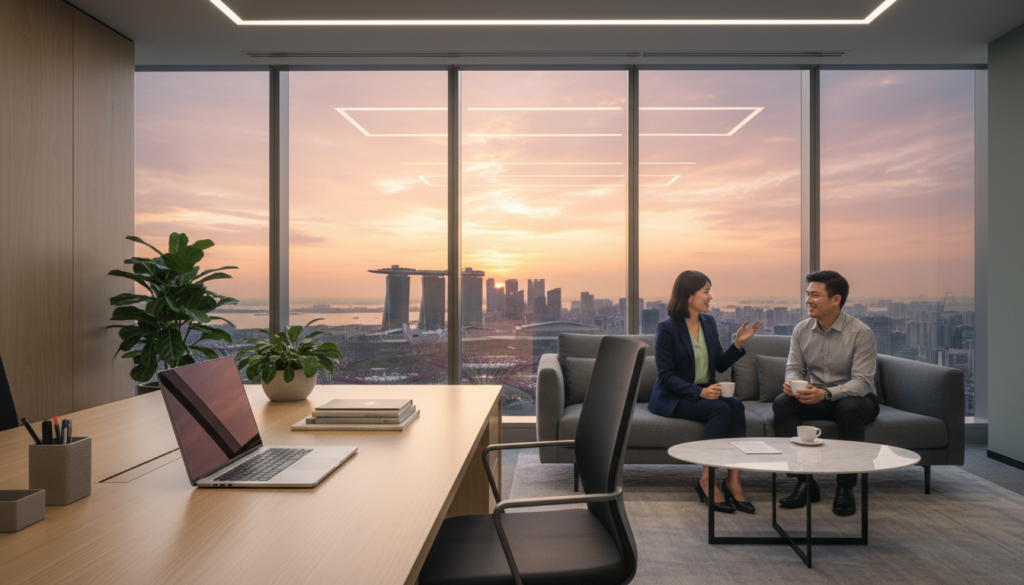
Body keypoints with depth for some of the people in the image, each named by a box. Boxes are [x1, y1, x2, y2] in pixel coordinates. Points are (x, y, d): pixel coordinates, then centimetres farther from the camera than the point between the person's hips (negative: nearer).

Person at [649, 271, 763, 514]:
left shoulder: (709, 322, 9)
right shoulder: (667, 328, -11)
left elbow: (721, 365, 13)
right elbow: (666, 376, -15)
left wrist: (739, 342, -2)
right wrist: (699, 392, -26)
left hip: (706, 392, 6)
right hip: (673, 398, -6)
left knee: (736, 405, -25)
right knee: (721, 409, -30)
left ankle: (733, 480, -27)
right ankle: (707, 481, -24)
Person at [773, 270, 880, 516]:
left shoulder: (861, 333, -15)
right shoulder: (801, 330, 1)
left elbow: (862, 382, -21)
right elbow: (794, 367, 3)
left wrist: (826, 393, -37)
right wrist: (792, 382, -23)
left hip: (854, 398, -4)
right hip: (816, 398, 4)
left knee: (849, 408, -39)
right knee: (782, 403, -24)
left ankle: (845, 487, -24)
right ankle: (804, 482, -22)